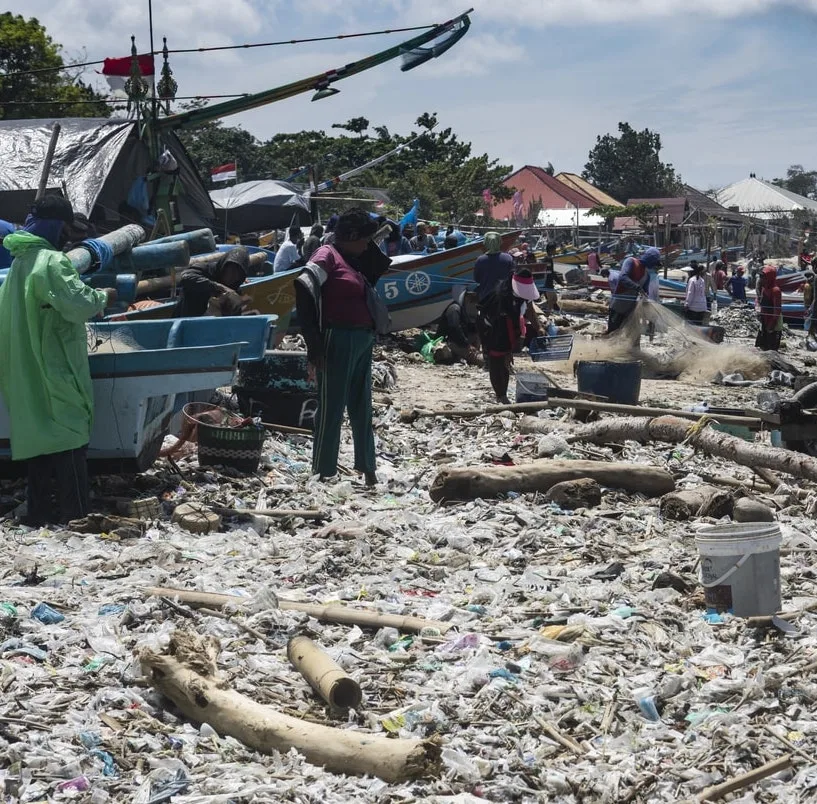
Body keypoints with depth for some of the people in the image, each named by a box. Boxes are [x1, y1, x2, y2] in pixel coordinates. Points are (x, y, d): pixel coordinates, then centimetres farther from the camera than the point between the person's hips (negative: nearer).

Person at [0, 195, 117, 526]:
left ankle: (40, 511, 17)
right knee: (70, 437, -4)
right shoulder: (51, 261, -16)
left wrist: (90, 299, 16)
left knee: (40, 436, 13)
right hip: (56, 371, -9)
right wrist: (103, 297, -4)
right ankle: (75, 515, -2)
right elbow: (77, 304, -22)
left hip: (29, 374, 9)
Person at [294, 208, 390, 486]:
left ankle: (368, 472, 26)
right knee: (331, 409, -4)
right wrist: (314, 343, -24)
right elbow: (304, 289, -21)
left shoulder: (355, 261, 16)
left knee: (361, 409, 16)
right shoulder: (327, 255, -8)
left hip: (362, 342, 9)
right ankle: (324, 475, 1)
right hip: (338, 341, -9)